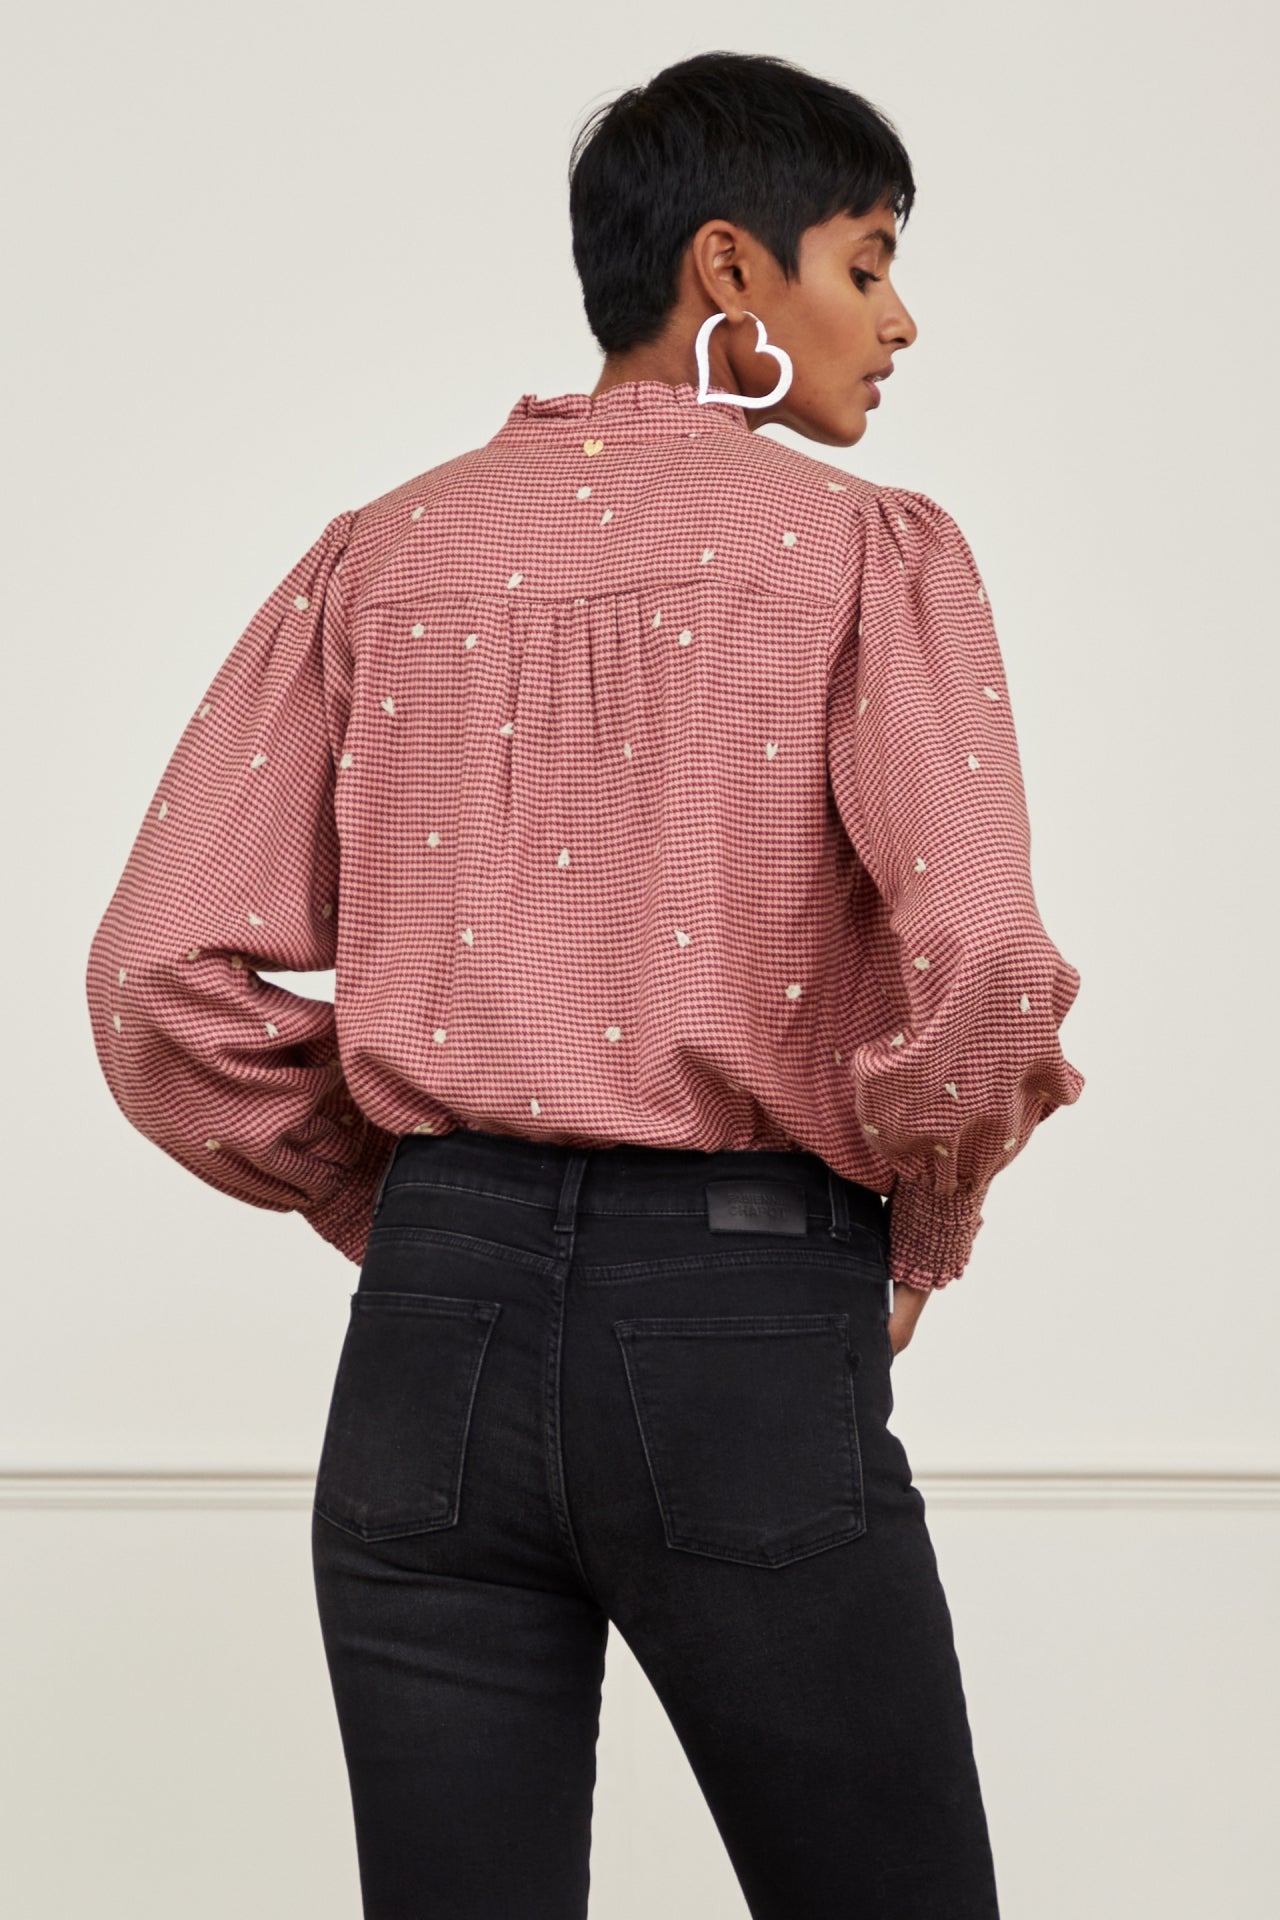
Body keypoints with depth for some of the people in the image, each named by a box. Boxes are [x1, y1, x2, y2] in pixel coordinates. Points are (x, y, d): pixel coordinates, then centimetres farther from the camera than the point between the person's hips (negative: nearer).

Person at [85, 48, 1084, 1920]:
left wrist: (402, 1214, 12)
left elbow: (159, 977, 2)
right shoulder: (862, 548, -2)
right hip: (739, 1340, -4)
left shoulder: (381, 558, 9)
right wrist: (908, 1248, 1)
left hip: (435, 1334, 4)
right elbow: (982, 968, -17)